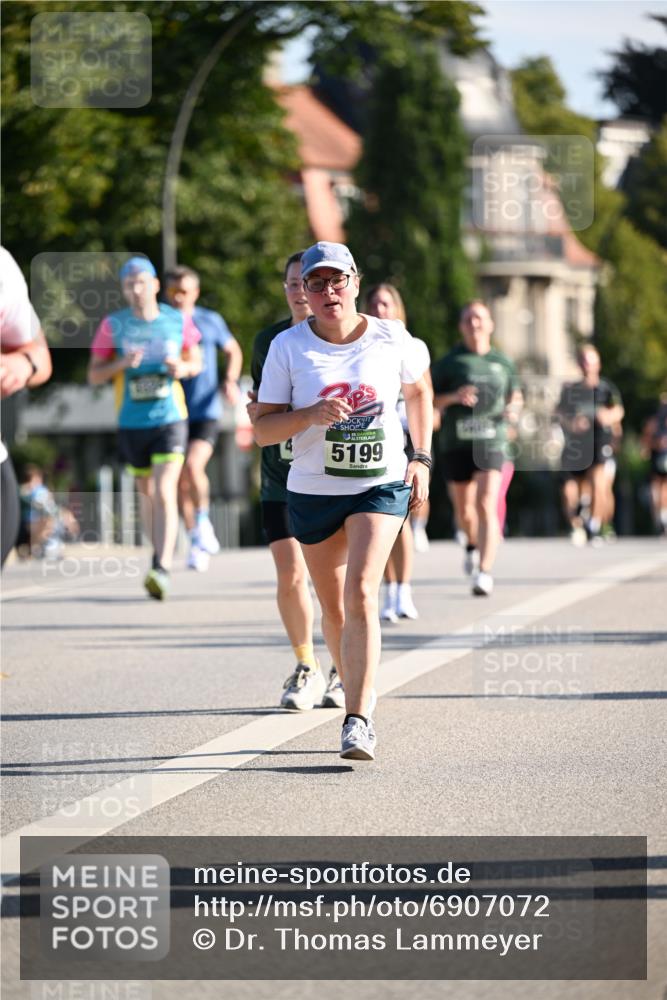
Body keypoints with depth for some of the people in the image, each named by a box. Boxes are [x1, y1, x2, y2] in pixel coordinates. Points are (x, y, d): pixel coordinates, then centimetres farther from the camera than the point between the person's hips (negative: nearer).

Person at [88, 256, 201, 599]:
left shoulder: (178, 321, 1)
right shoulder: (113, 325, 0)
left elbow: (196, 361, 14)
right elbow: (94, 375, 3)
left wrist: (184, 368, -9)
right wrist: (121, 364, -16)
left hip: (170, 419, -2)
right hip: (131, 424, 2)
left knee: (165, 493, -16)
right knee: (147, 493, 14)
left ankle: (161, 570, -24)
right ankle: (160, 553, 33)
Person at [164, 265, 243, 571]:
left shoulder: (210, 321, 1)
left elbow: (233, 351, 17)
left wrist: (230, 381, 1)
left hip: (205, 412, -2)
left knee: (193, 467, -24)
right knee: (181, 482, 4)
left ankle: (203, 522, -4)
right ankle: (197, 543, 17)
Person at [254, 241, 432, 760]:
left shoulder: (392, 338, -3)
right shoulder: (288, 347, -5)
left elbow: (418, 391, 17)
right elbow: (263, 429, -6)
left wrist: (421, 458, 9)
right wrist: (312, 415, -24)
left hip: (382, 484, -2)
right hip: (313, 489, 2)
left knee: (361, 595, -19)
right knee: (333, 608, 12)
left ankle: (358, 722, -22)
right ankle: (358, 696, 36)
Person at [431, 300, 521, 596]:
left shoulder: (502, 362, 10)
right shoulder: (449, 362, 4)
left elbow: (514, 394, 24)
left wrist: (513, 408, 1)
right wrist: (454, 397, -16)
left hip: (491, 441, -1)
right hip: (456, 442, 1)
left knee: (486, 506, -17)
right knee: (463, 508, 13)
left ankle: (484, 572, -20)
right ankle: (473, 544, 47)